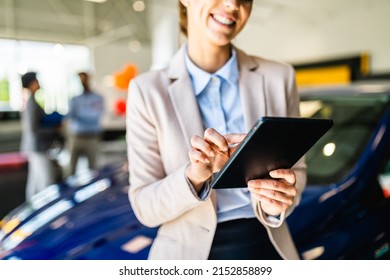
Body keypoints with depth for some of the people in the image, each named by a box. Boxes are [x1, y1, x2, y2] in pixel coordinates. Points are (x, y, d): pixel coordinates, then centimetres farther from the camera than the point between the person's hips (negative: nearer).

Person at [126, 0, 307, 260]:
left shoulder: (279, 77, -6)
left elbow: (296, 168, 2)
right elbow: (144, 206, -11)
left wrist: (276, 199, -19)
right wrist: (194, 174, -29)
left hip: (268, 246, 2)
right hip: (191, 252, -1)